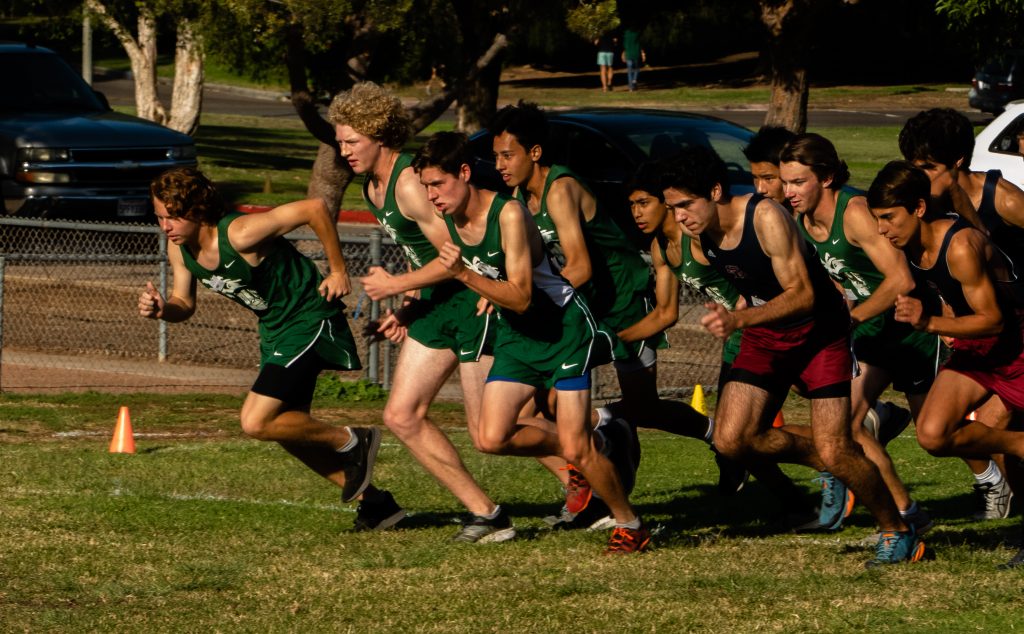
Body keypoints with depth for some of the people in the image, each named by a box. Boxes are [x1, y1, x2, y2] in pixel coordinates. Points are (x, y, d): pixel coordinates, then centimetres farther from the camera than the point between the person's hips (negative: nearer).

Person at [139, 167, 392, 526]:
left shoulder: (239, 234, -30)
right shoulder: (180, 248, -6)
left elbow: (314, 208, -28)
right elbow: (184, 304, 7)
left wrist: (338, 271, -20)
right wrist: (161, 309, -17)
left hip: (309, 320, -9)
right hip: (274, 327, 9)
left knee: (256, 422, -16)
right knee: (286, 429, 15)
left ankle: (352, 443, 5)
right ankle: (374, 501, 28)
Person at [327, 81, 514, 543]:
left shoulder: (409, 182, -20)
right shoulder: (372, 189, 10)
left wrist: (396, 285, -13)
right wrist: (408, 310, 10)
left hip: (474, 299, -10)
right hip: (436, 305, 10)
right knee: (402, 416, 5)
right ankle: (483, 513, 8)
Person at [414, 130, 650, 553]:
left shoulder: (508, 214, -25)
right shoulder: (446, 221, -4)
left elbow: (521, 297, -30)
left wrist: (465, 274, -38)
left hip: (565, 329, -7)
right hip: (515, 336, 7)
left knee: (576, 448, -11)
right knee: (491, 439, -8)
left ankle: (630, 526, 10)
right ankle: (575, 456, 16)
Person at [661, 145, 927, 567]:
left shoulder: (766, 218, -27)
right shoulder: (699, 234, -7)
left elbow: (802, 295, -30)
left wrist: (739, 319, -40)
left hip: (819, 331, -6)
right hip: (764, 337, 6)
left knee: (834, 450, -14)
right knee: (731, 439, -11)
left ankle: (898, 534, 7)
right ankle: (830, 466, 11)